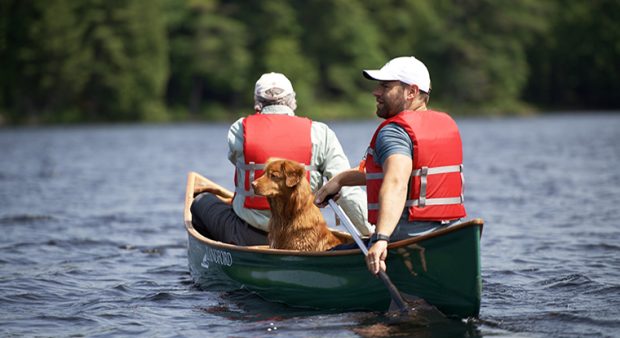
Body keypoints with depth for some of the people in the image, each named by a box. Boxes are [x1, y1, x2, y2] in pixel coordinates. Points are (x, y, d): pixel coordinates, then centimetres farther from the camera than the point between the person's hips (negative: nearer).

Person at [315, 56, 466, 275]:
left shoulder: (394, 131, -11)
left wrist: (381, 239, -43)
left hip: (406, 238, -9)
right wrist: (341, 179, 28)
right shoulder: (448, 124, 16)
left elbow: (396, 184, -31)